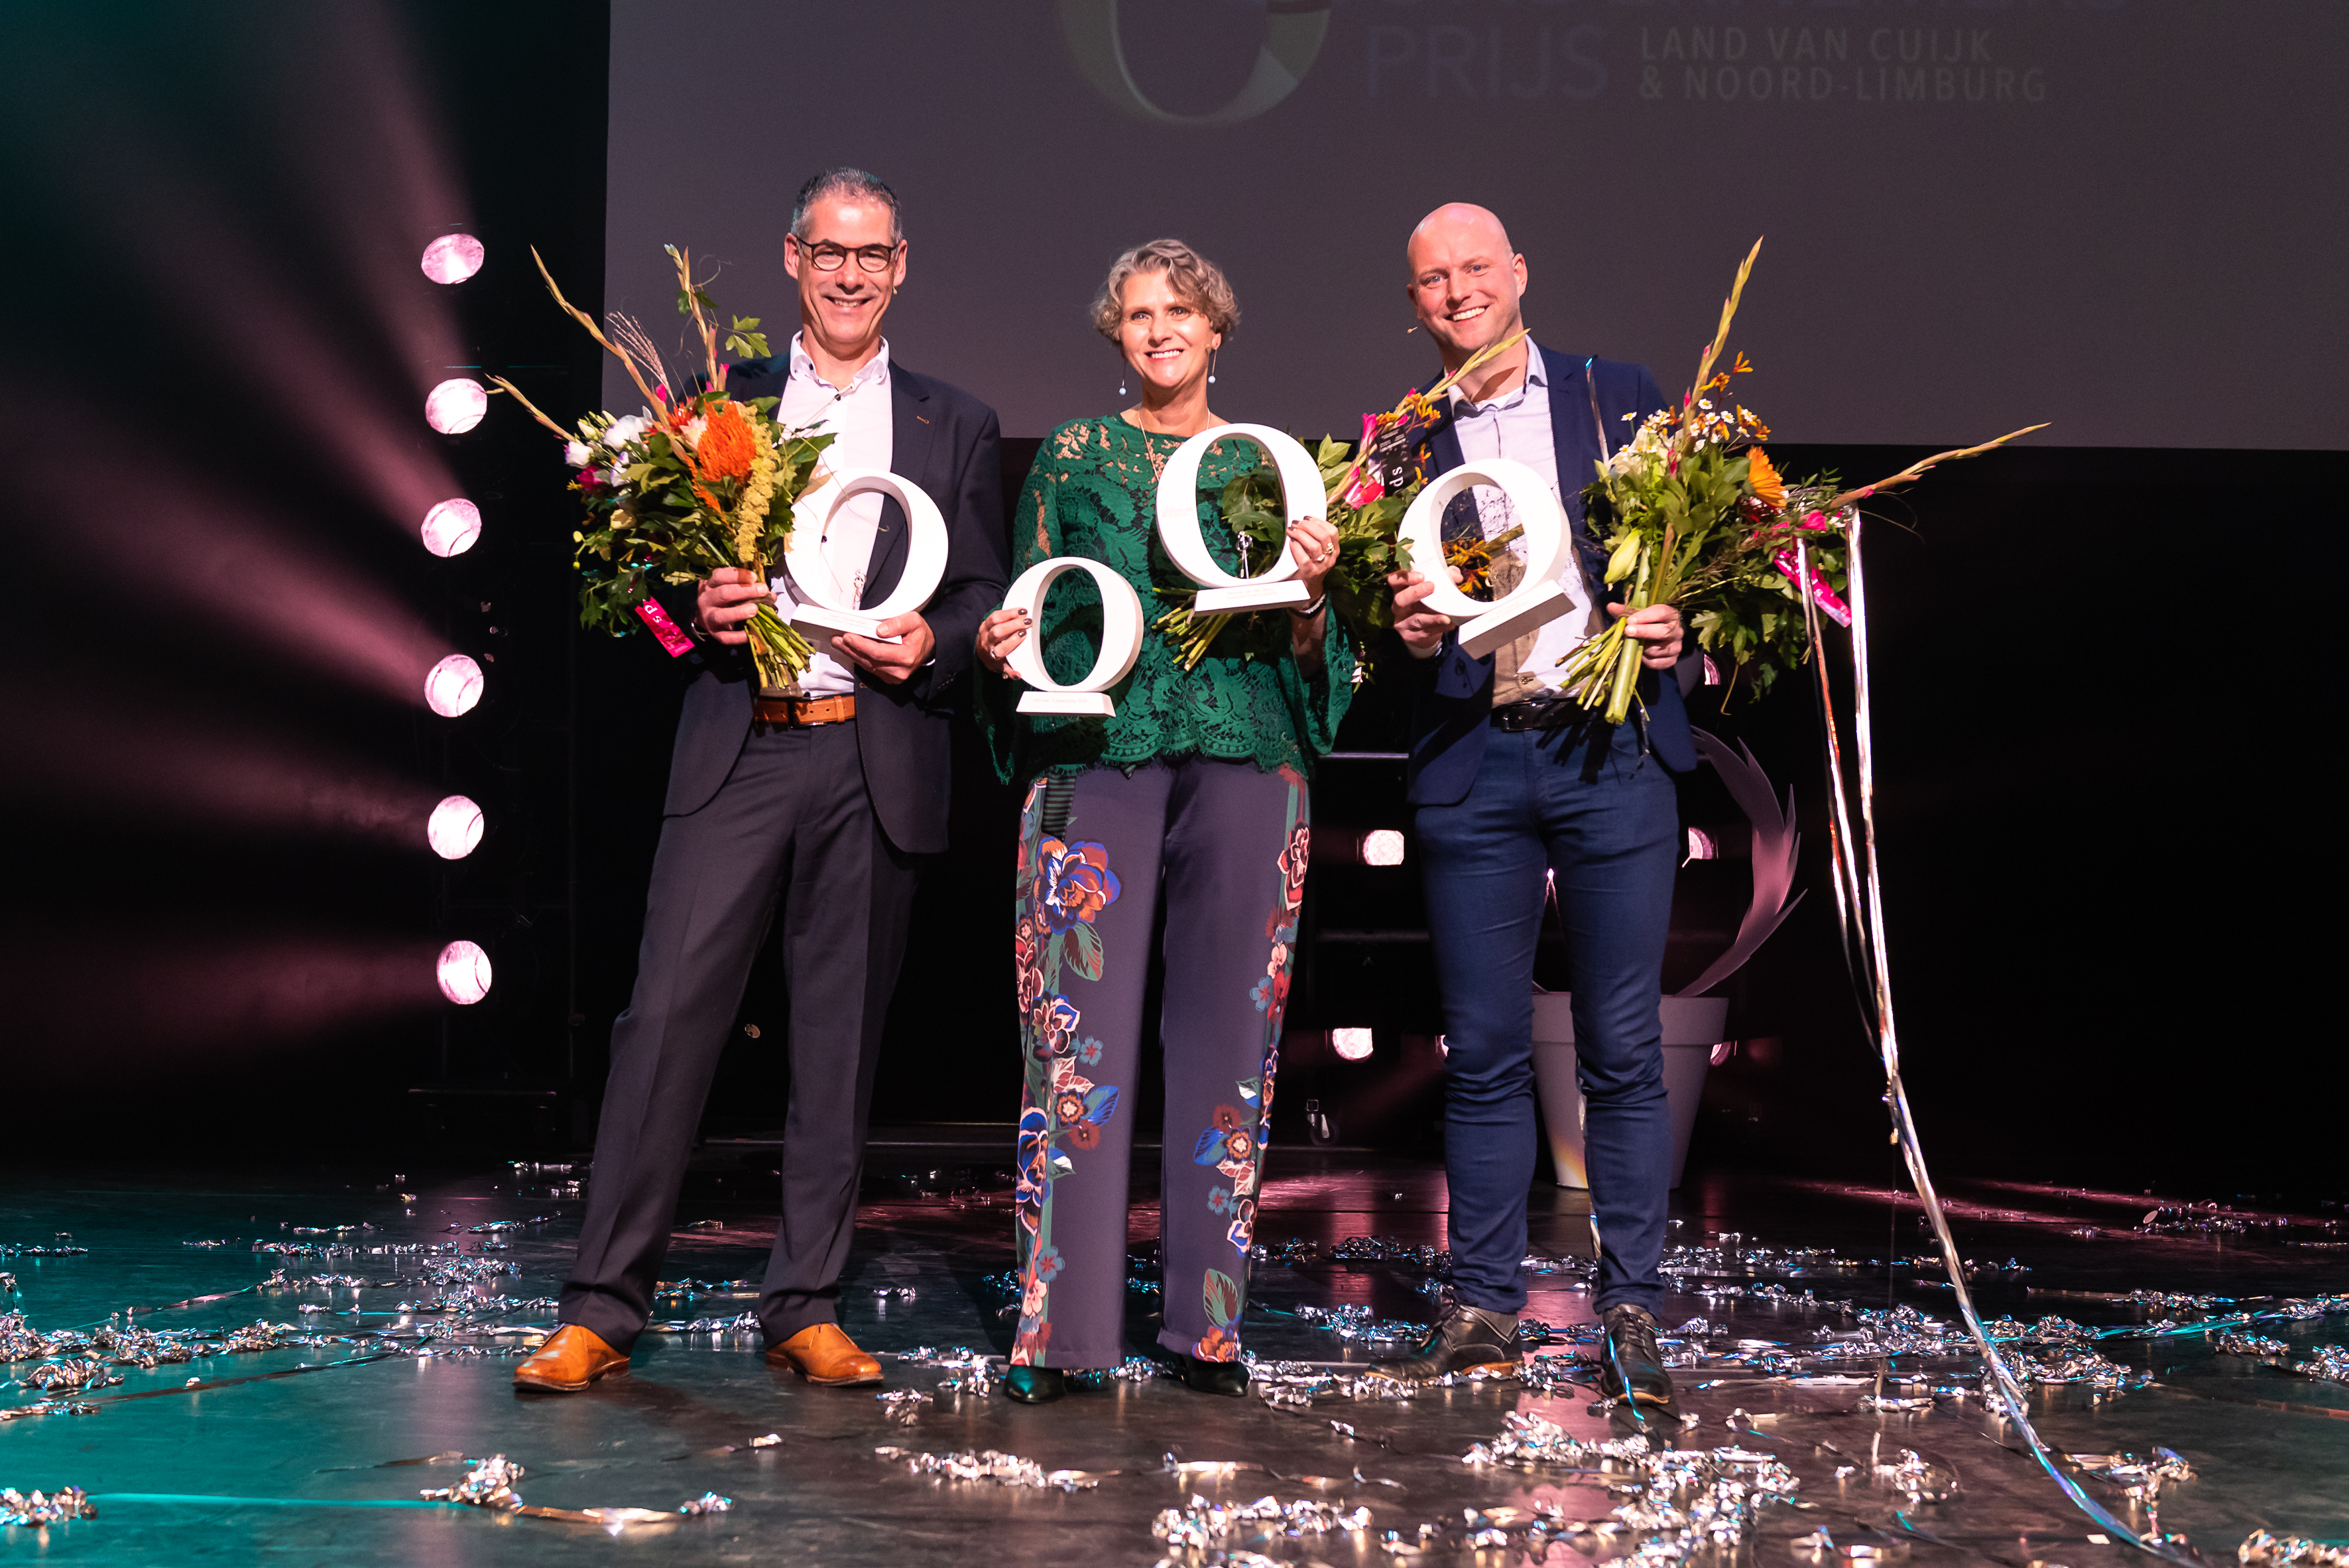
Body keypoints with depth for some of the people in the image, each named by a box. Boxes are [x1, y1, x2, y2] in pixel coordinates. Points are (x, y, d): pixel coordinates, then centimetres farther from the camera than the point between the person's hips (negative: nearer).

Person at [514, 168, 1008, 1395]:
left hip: (878, 759, 1)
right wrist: (698, 607, -10)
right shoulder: (722, 402, 12)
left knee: (839, 1037, 4)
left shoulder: (954, 427, 13)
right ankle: (600, 1311, 0)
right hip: (736, 751, -1)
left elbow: (984, 594, 12)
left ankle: (806, 1308, 14)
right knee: (668, 1013, -7)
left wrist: (932, 643, -9)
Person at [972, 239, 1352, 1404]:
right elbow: (1032, 608, 15)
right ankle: (1059, 1323, -3)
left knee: (1225, 1038, 1)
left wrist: (1309, 594, -6)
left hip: (1243, 761, 1)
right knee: (1079, 1032, -7)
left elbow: (1308, 648, 14)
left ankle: (1208, 1320, 9)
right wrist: (1000, 644, -6)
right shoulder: (1071, 456, 15)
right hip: (1094, 757, -1)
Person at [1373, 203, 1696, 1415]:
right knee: (1483, 1053, 5)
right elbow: (1390, 605, 12)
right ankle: (1483, 1307, 15)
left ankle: (1631, 1315, 9)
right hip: (1472, 768, 1)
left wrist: (1676, 628, -8)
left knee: (1622, 1051, 1)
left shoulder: (1619, 396, 9)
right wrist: (1407, 632, -10)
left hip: (1613, 755, -1)